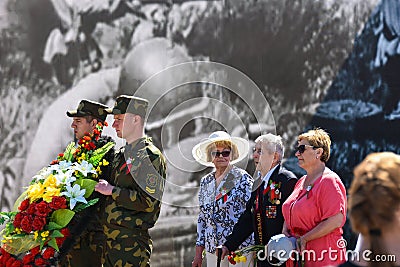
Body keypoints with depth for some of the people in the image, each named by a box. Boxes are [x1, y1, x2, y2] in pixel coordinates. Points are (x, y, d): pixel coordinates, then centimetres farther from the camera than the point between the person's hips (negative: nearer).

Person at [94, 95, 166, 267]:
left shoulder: (150, 156, -11)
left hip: (133, 242, -8)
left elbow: (149, 202, -19)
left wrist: (112, 191, -16)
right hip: (111, 239, 9)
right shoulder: (121, 155, 17)